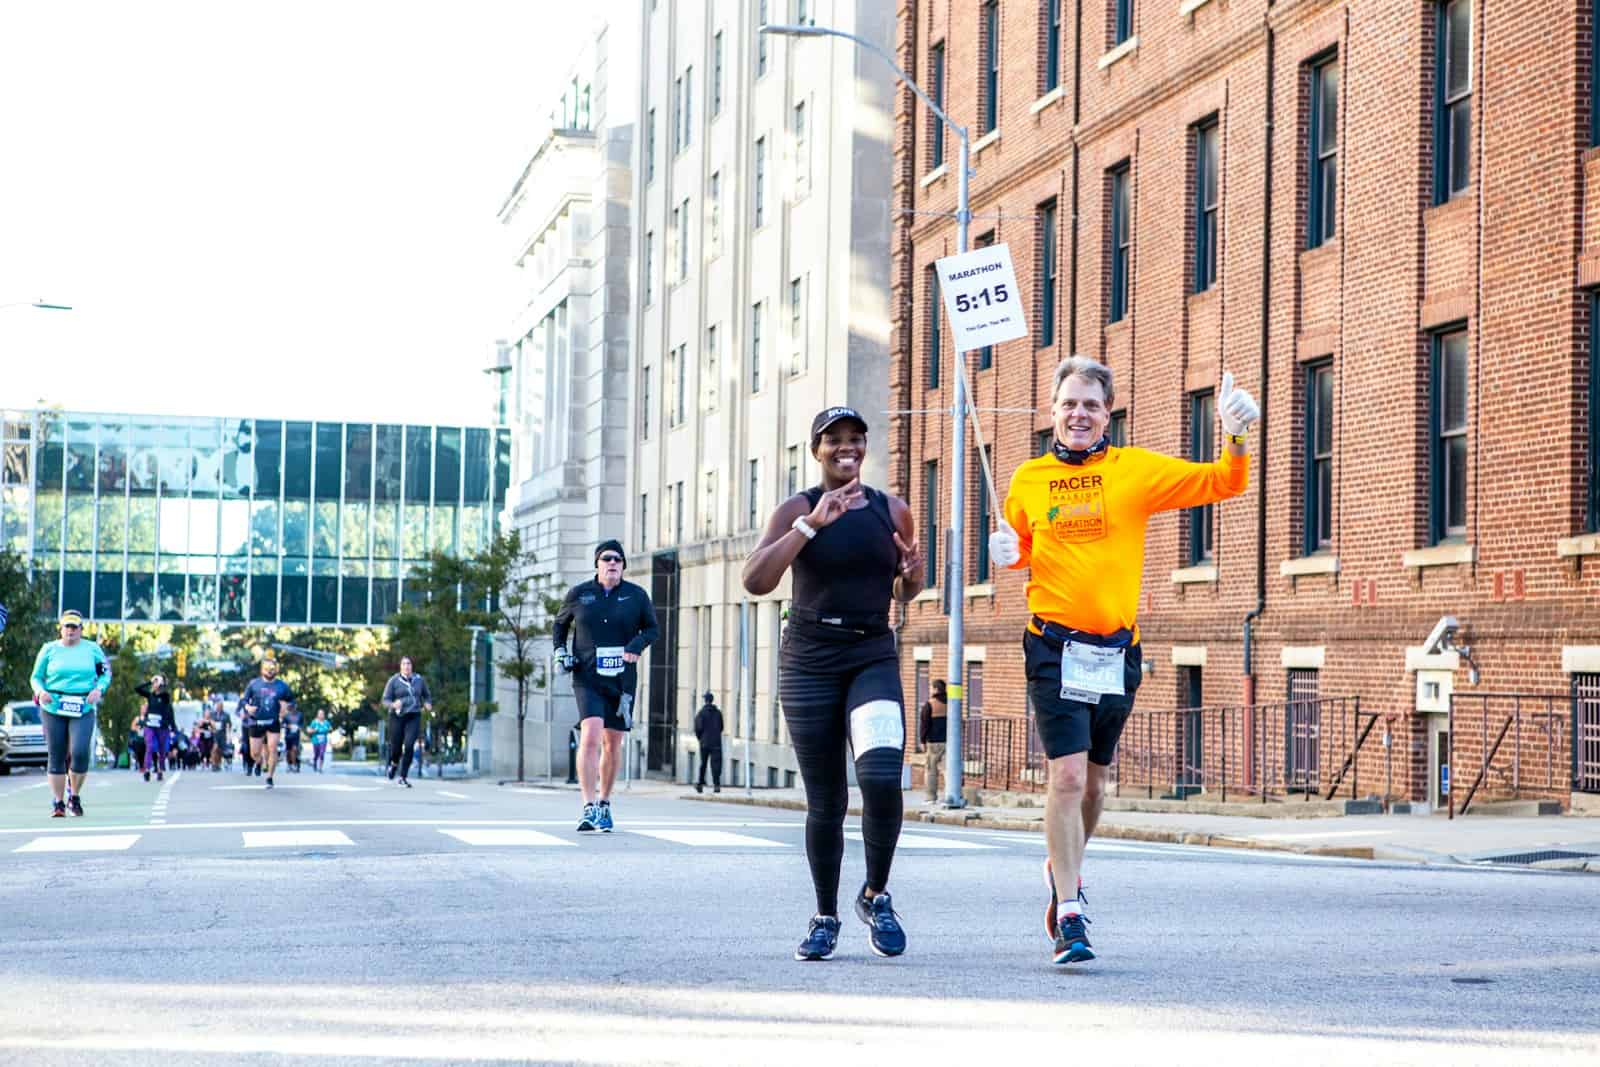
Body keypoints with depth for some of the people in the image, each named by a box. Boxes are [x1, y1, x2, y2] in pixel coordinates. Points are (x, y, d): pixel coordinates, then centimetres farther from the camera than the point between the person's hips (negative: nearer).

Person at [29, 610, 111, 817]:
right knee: (56, 756, 0)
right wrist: (41, 691, -9)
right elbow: (36, 677, 11)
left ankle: (75, 796, 7)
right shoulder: (49, 649, 7)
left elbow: (106, 673, 14)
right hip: (53, 708, 1)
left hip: (83, 709, -1)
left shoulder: (92, 649, 7)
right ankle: (58, 803, 8)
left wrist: (98, 689, -5)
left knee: (80, 752, -15)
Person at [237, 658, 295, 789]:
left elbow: (292, 702, 11)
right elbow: (243, 699, 5)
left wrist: (287, 706, -12)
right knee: (255, 754, 3)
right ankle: (259, 762, 41)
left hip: (274, 723, -1)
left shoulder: (282, 686, 2)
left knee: (272, 749, -15)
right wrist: (247, 707, -17)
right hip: (257, 722, 1)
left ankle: (270, 777, 0)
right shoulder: (254, 684, 1)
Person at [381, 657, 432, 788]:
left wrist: (428, 704, -4)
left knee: (409, 746, -19)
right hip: (397, 717, 0)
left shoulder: (419, 680, 4)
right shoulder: (393, 681, -3)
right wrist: (393, 705, -26)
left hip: (413, 718, 0)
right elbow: (385, 700, -3)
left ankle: (403, 777, -9)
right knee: (396, 747, 6)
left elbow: (427, 696, 18)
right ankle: (394, 763, 45)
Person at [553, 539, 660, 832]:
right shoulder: (579, 594, 3)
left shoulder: (636, 596, 3)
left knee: (613, 743, 9)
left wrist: (637, 646, -10)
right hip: (588, 679, -2)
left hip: (622, 680, 2)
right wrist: (560, 651, 1)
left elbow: (652, 629, 10)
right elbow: (560, 624, 18)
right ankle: (589, 808, -24)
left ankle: (604, 803, 28)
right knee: (591, 735, -20)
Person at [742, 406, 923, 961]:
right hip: (809, 661, -1)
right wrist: (812, 524, -21)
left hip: (873, 659, 1)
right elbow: (755, 581, -17)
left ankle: (876, 895, 2)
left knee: (882, 776, -21)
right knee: (826, 801, 2)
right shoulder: (797, 510, -3)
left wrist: (913, 573, -4)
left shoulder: (893, 512, 6)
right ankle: (825, 918, 21)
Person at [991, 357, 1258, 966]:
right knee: (1067, 773, -12)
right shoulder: (1029, 479, 5)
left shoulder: (1136, 470, 2)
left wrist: (1237, 440, -18)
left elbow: (1222, 484, 0)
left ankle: (1064, 868, 41)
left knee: (1093, 778, 14)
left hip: (1117, 649, 2)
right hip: (1054, 646, -2)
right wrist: (1006, 552, -2)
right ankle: (1069, 913, -8)